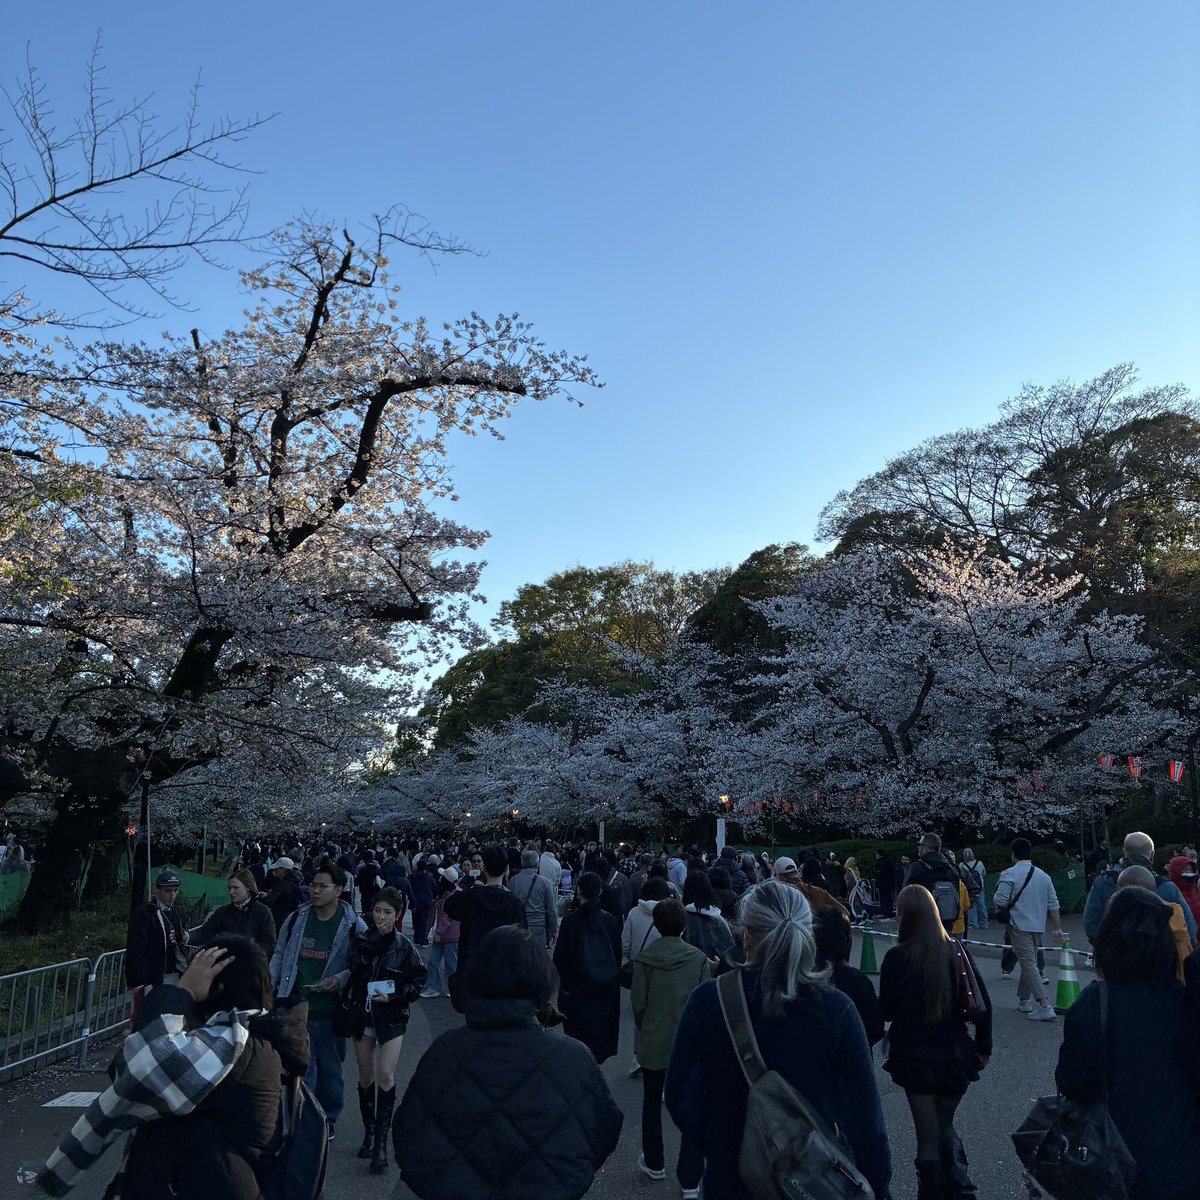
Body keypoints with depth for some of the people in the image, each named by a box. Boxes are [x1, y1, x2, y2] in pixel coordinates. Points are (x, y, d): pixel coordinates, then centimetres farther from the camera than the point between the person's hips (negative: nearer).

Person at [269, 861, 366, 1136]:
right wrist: (271, 978, 0)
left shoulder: (353, 925, -7)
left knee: (330, 1067, 13)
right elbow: (280, 953, 14)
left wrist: (341, 979, -17)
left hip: (331, 1008, -1)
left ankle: (328, 1118, 32)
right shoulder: (295, 919, 1)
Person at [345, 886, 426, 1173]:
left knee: (385, 1075, -13)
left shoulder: (404, 946, -6)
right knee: (366, 1077, 13)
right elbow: (355, 968, -12)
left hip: (392, 1017, -3)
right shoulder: (361, 941, 0)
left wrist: (394, 996, -15)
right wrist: (374, 939, -18)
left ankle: (381, 1142, -3)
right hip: (362, 1014, 3)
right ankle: (369, 1132, 30)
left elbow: (417, 981, -4)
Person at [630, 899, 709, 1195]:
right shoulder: (699, 959, -13)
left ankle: (654, 1163, 36)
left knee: (652, 1102, 22)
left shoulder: (644, 959, -12)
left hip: (652, 1041, 1)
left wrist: (644, 1030, 10)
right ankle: (690, 1180, 8)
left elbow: (638, 1002, -8)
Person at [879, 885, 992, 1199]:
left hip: (916, 1058, -3)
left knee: (928, 1136, 10)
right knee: (945, 1126, 23)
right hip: (955, 1055, 3)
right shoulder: (957, 950, -5)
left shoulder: (897, 957, -15)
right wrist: (983, 1047, 10)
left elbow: (886, 1011, -9)